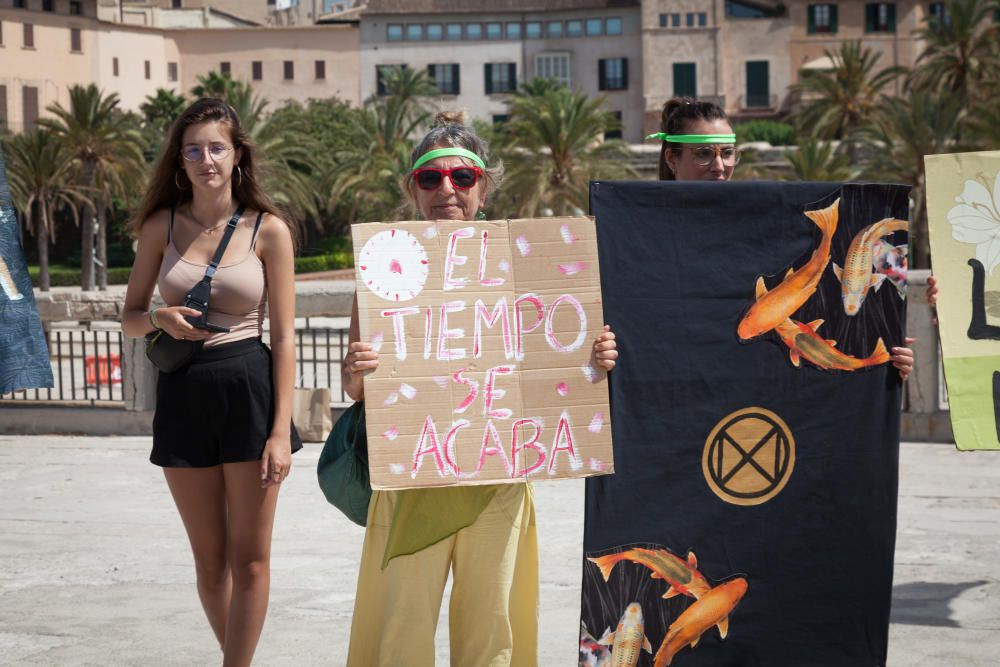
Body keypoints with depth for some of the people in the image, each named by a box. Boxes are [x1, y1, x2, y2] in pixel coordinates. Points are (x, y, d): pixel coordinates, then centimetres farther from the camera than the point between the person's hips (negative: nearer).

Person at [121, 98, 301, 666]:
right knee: (210, 559, 11)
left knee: (249, 557, 1)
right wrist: (161, 319, -14)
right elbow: (130, 318, 10)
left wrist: (281, 430, -11)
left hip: (250, 390, -3)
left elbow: (285, 336, -4)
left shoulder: (269, 230, -3)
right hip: (182, 395, 3)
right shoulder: (162, 225, 4)